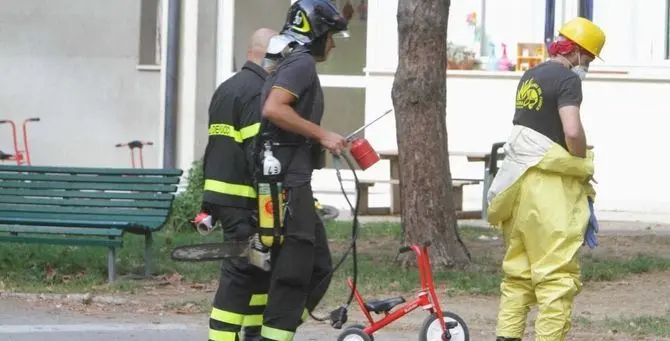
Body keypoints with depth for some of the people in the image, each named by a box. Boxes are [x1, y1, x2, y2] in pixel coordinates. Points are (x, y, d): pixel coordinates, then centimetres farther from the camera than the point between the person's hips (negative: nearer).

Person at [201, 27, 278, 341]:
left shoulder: (226, 89, 18)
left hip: (220, 194, 10)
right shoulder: (259, 92, -14)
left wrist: (211, 202, 26)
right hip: (244, 200, -10)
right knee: (241, 272, -8)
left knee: (261, 267, 17)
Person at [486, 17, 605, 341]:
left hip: (519, 179, 8)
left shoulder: (530, 77, 15)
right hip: (550, 184, -8)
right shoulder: (567, 79, -11)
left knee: (518, 270, 14)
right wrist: (583, 164, -5)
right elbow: (572, 132, -24)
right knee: (558, 274, -4)